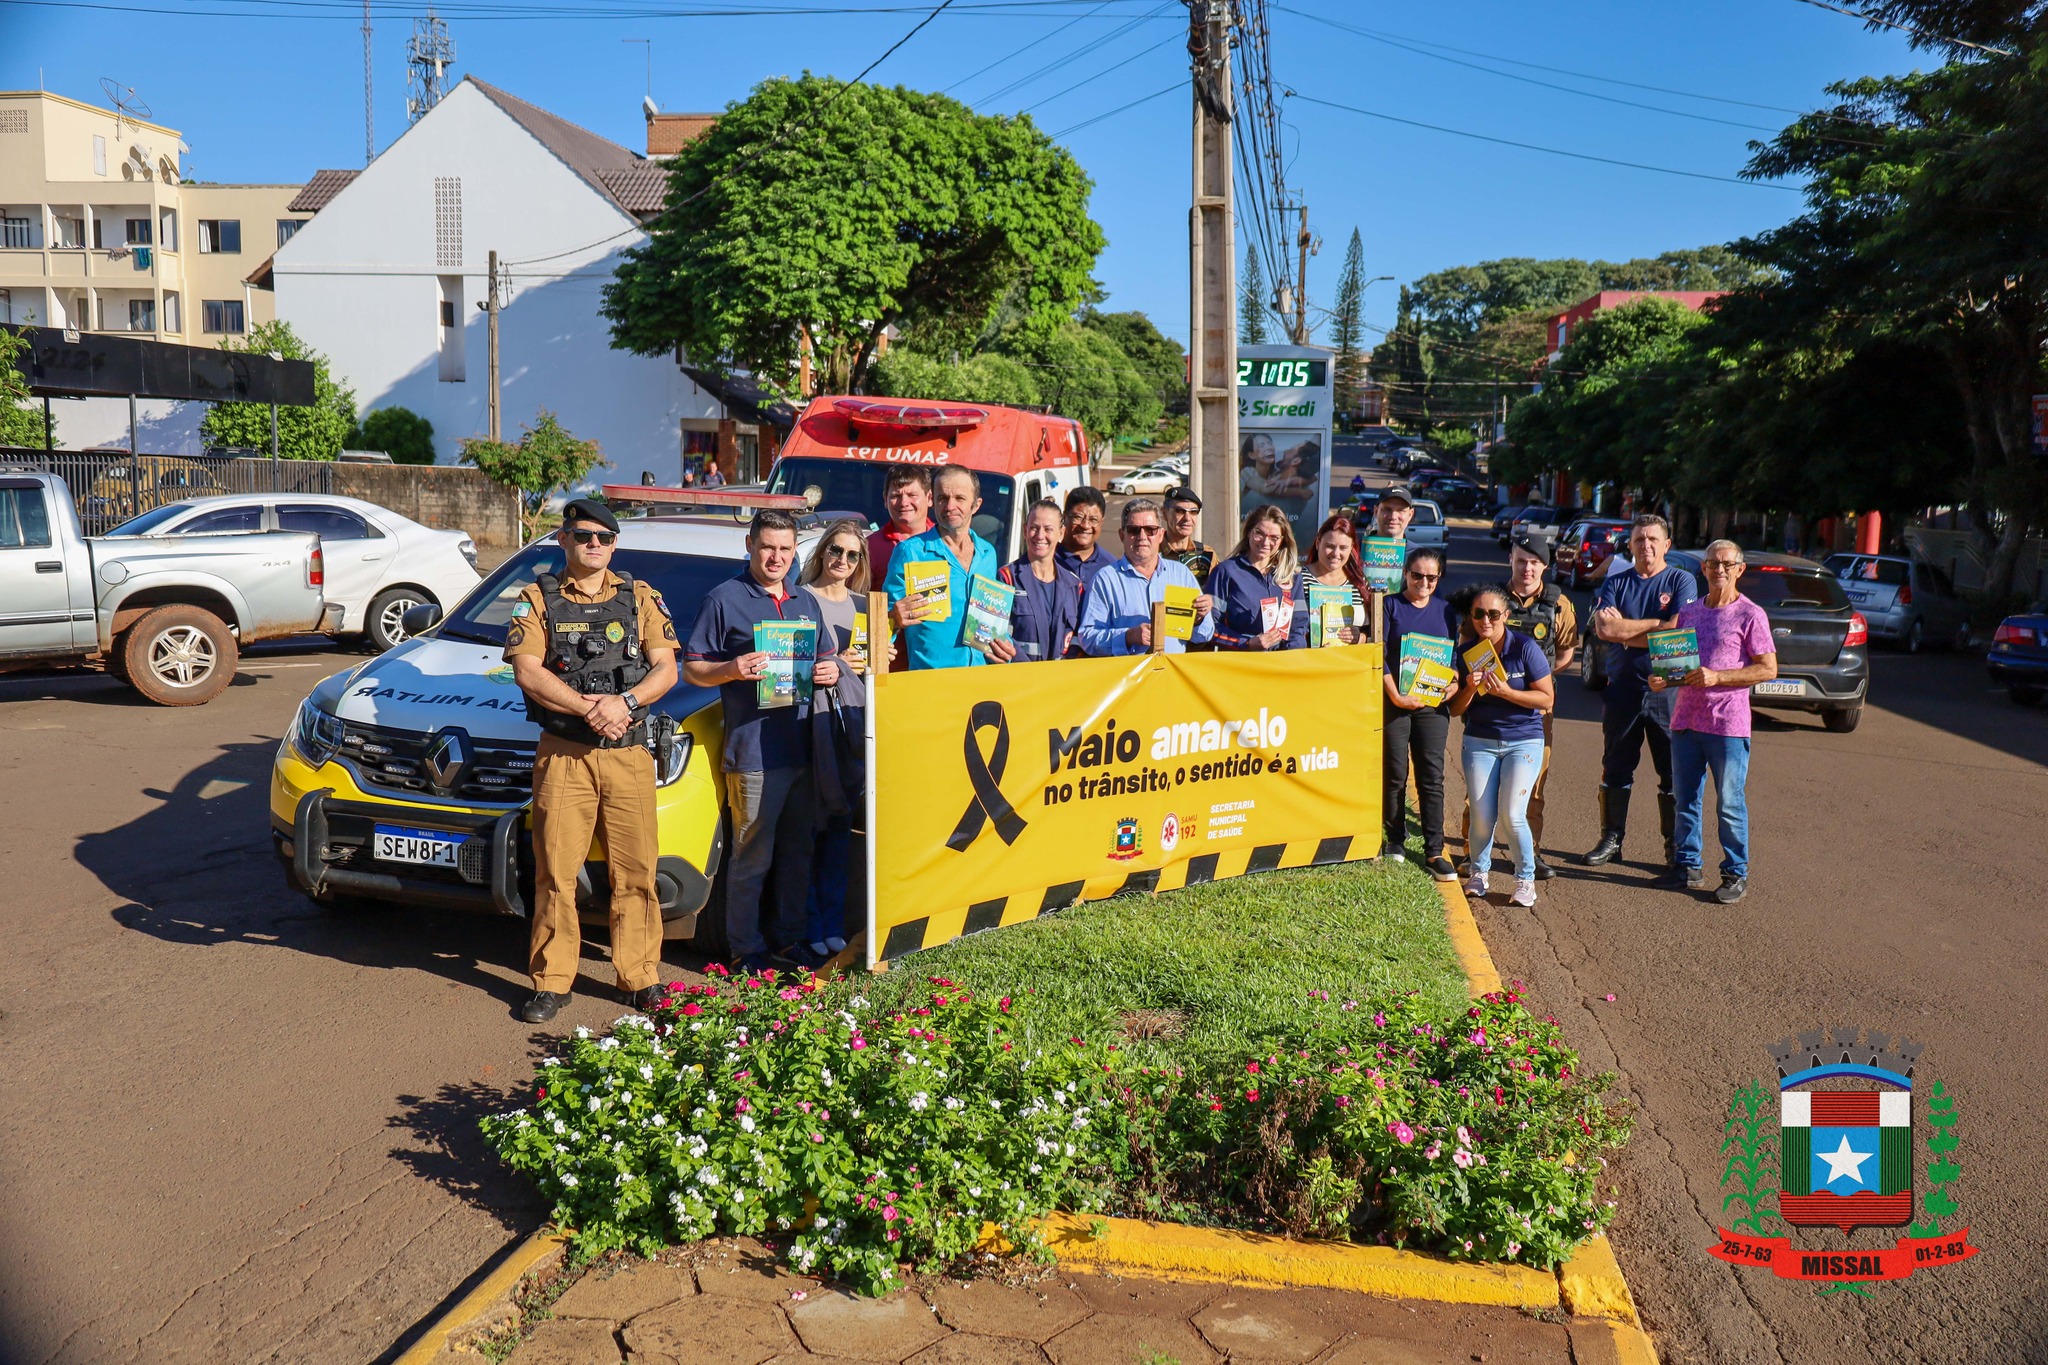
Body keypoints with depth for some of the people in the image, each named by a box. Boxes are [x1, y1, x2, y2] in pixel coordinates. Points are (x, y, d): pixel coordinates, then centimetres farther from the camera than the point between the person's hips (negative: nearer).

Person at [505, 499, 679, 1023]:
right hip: (562, 755, -1)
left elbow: (665, 668, 6)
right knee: (555, 873, 0)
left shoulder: (641, 598, 13)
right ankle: (551, 982, 10)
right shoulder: (537, 600, 9)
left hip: (629, 754, 1)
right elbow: (526, 671, -4)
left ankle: (642, 978, 12)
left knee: (635, 872, 2)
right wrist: (589, 710, -13)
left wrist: (625, 702, -13)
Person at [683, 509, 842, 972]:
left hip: (805, 748, 6)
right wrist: (731, 670, -21)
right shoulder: (724, 599, -1)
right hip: (753, 752, -6)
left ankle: (789, 940, 26)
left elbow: (824, 657, 26)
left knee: (799, 852, 14)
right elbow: (692, 668, -2)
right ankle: (747, 949, 9)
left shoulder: (806, 601, 17)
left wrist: (830, 671, 3)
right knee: (752, 858, -2)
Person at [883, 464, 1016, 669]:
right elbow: (887, 617, 2)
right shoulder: (910, 552, 1)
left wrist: (1004, 645, 9)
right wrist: (895, 619, -20)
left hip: (983, 675, 5)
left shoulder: (988, 554, 17)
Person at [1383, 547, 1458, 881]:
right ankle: (1396, 840, 18)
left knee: (1432, 778, 0)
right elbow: (1380, 655, -5)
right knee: (1395, 774, 4)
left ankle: (1434, 851, 3)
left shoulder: (1445, 610, 11)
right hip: (1395, 701, -2)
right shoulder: (1390, 606, 2)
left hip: (1433, 704, 2)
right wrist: (1396, 696, -14)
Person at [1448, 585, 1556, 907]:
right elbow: (1455, 710, 5)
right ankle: (1478, 872, 21)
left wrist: (1504, 691, -21)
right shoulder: (1465, 653, 1)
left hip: (1524, 740, -3)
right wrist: (1470, 689, -15)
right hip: (1479, 741, 3)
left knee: (1512, 814, -14)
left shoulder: (1525, 648, -9)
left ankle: (1526, 879, 7)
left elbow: (1547, 699, -10)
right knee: (1481, 817, -5)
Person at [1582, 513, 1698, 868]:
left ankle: (1675, 846, 12)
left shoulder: (1681, 582, 1)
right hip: (1622, 689, 2)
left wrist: (1624, 630, -11)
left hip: (1666, 690, -2)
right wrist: (1657, 624, -11)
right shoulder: (1615, 583, 8)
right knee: (1615, 769, 9)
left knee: (1673, 772, 3)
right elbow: (1603, 629, -9)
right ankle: (1611, 839, 19)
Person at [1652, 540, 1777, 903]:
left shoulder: (1750, 615, -3)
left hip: (1728, 723, -5)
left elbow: (1768, 669, -8)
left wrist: (1716, 676, -17)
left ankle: (1736, 874, 11)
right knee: (1686, 800, 11)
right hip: (1685, 719, 5)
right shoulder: (1688, 612, 14)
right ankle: (1687, 867, 21)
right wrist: (1661, 679, -2)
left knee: (1730, 804, 1)